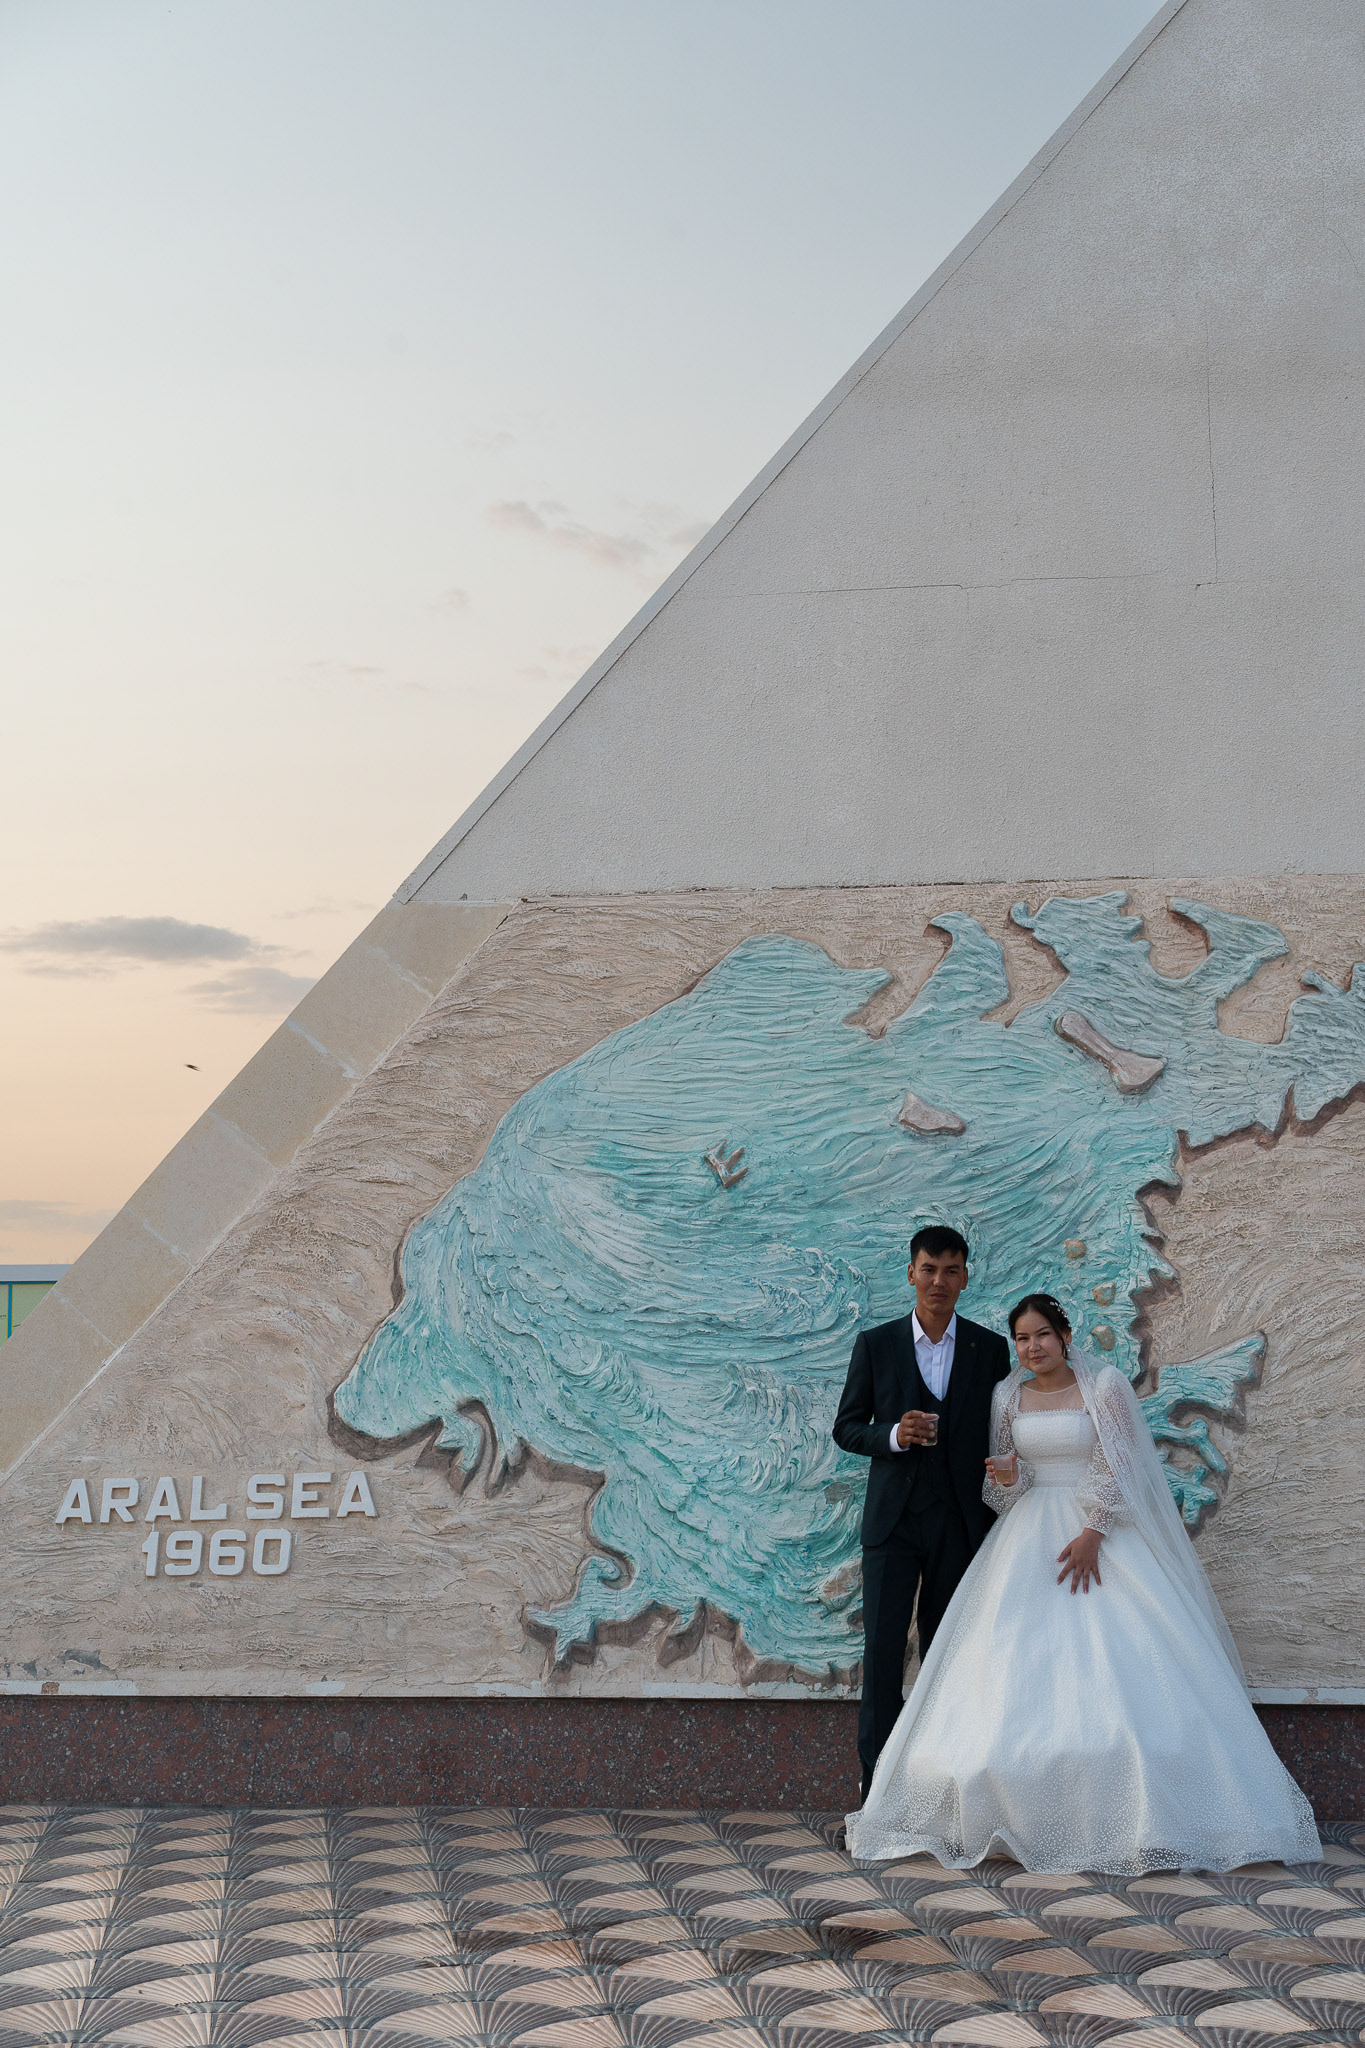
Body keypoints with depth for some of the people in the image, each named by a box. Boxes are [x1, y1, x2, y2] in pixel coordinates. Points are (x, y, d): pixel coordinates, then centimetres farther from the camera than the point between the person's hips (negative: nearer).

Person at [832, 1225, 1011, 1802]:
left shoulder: (990, 1349, 5)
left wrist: (998, 1522, 3)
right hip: (893, 1519, -1)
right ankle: (877, 1781, 0)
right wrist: (893, 1435, -15)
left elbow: (1002, 1437, 8)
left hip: (961, 1523, 1)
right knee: (883, 1651, -5)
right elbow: (845, 1428, 5)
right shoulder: (875, 1345, 3)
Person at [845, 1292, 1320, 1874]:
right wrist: (1006, 1476, -11)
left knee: (1117, 1667, -12)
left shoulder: (1106, 1386, -1)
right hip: (1030, 1537, 3)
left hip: (1099, 1534, -3)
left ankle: (1134, 1817, -7)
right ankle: (1021, 1813, -1)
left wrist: (1092, 1533, -18)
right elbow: (1005, 1483, 13)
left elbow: (1119, 1469, -7)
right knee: (1024, 1668, -4)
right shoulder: (1008, 1398, 10)